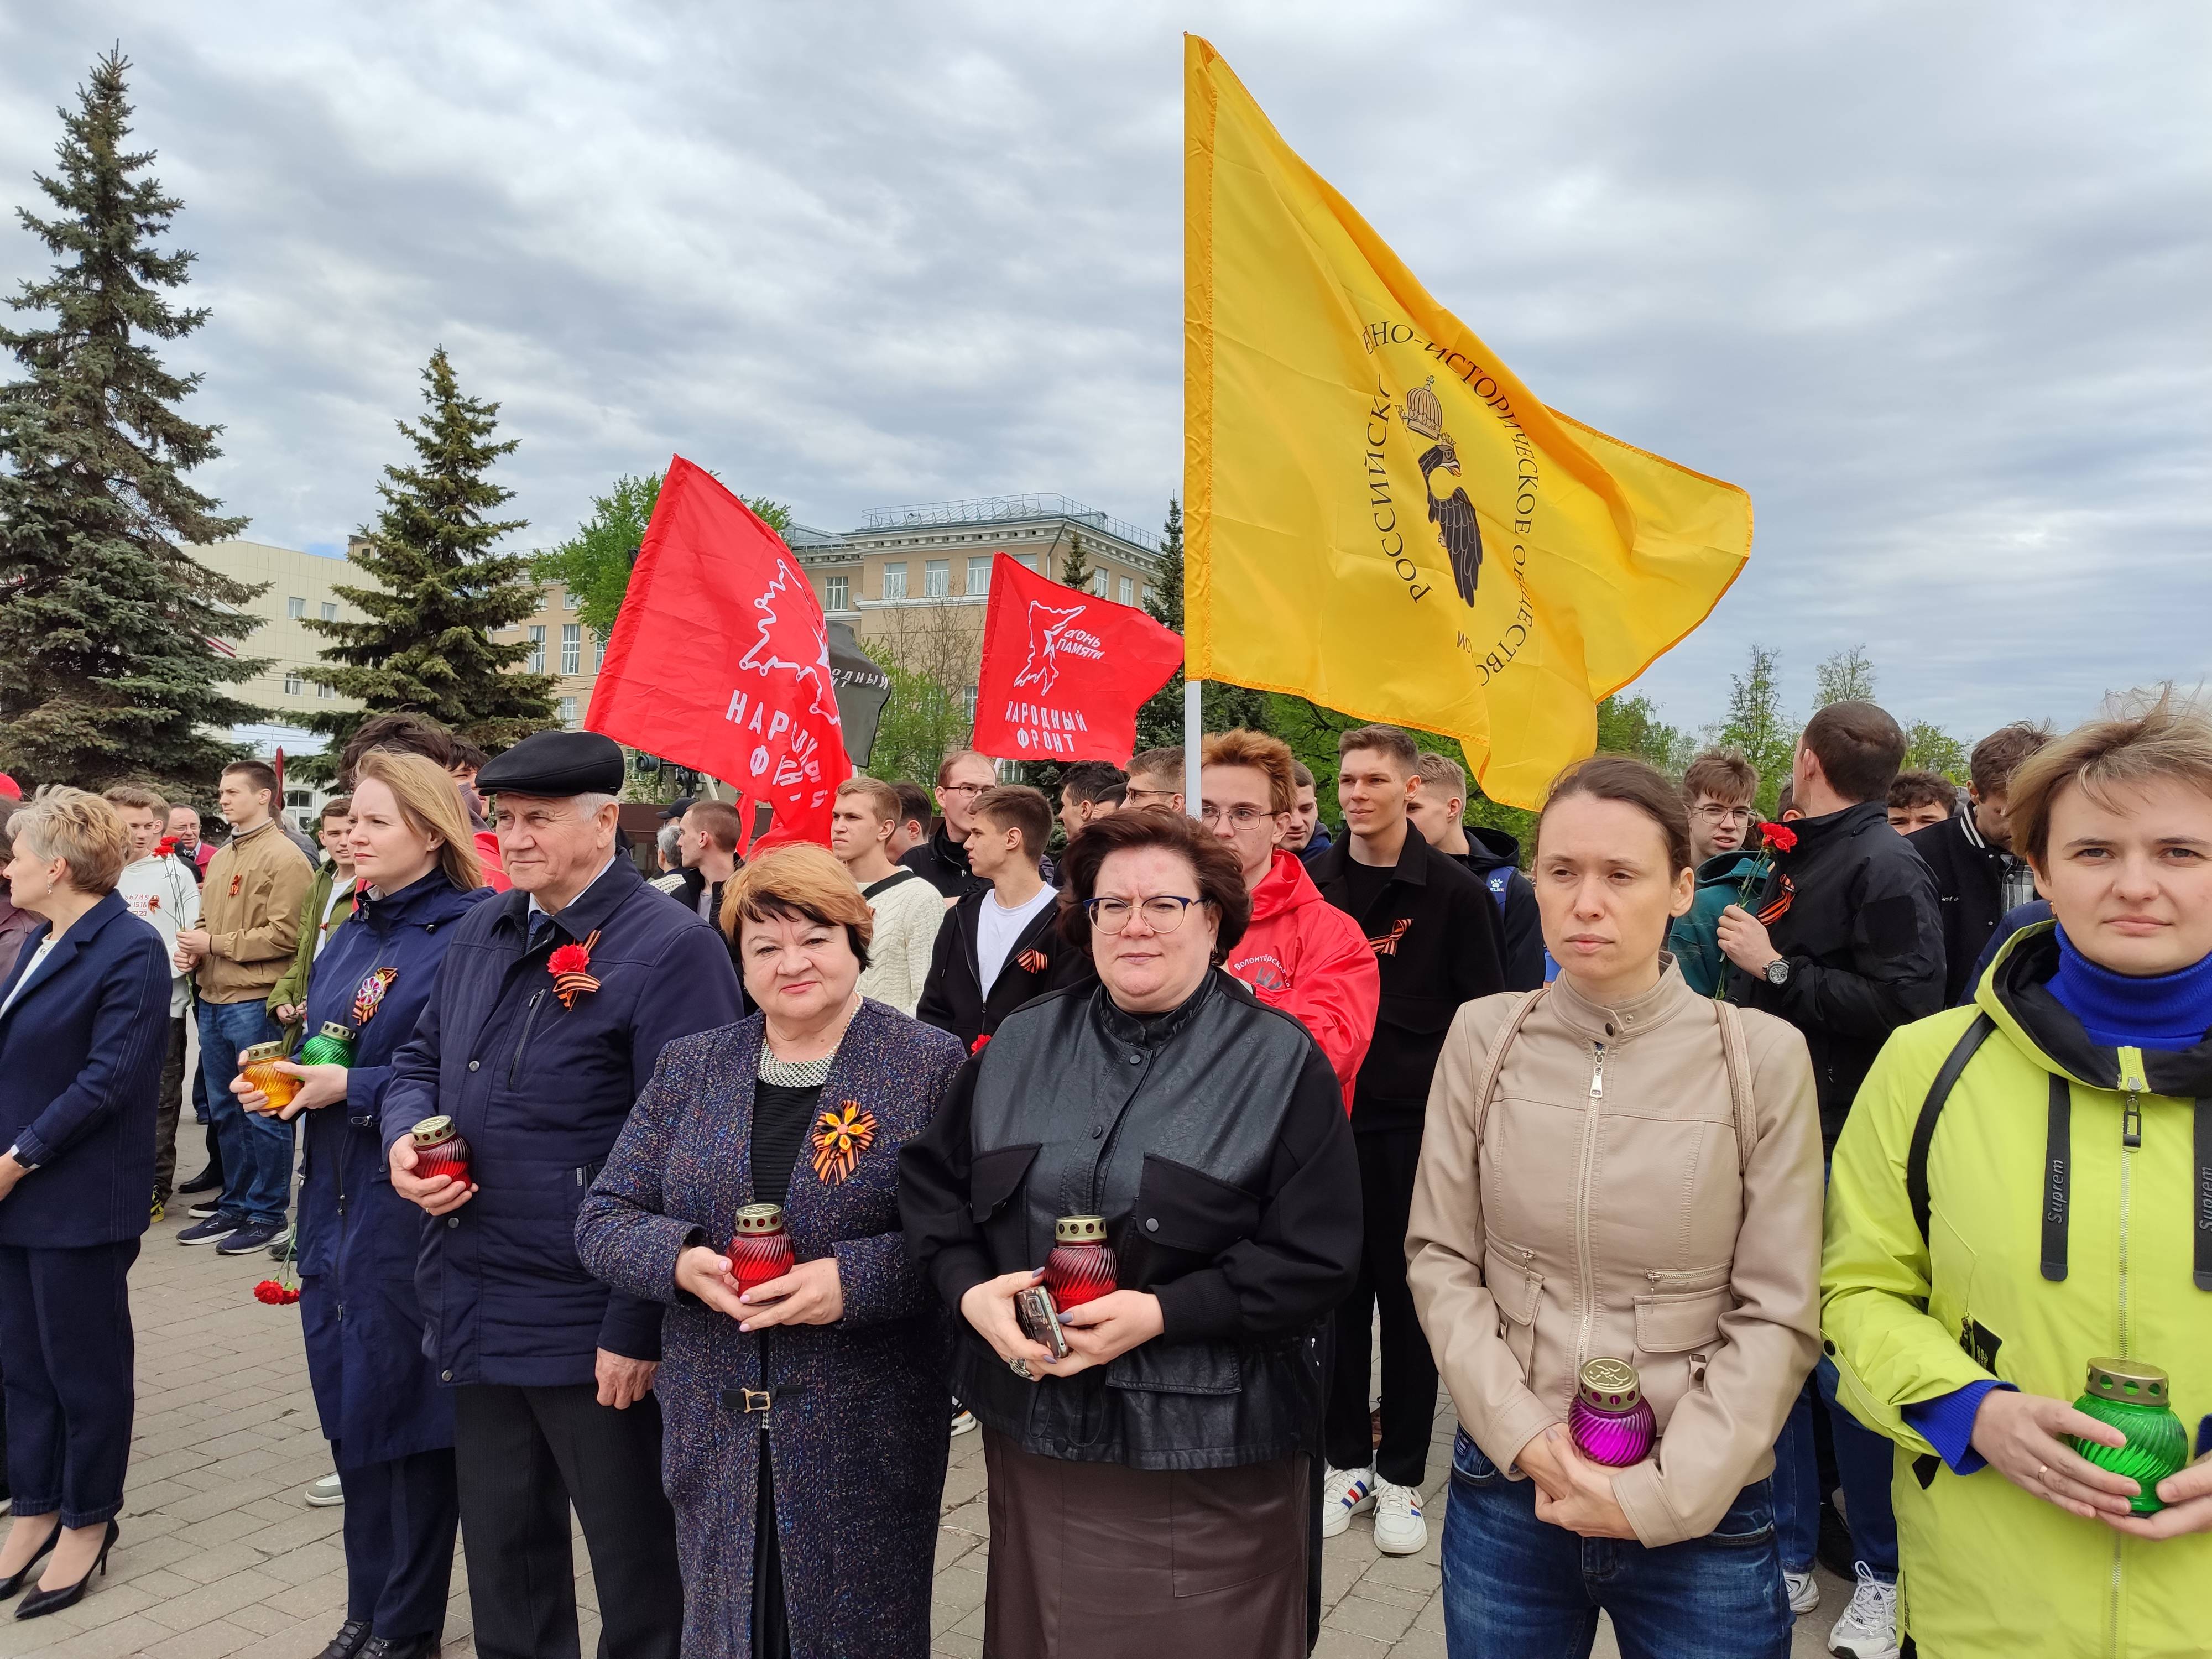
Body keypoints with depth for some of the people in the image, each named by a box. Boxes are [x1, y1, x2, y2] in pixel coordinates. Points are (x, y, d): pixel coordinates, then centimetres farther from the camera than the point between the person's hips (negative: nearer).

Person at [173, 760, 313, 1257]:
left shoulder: (284, 858, -11)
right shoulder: (221, 858, 16)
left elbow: (284, 935, -18)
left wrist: (214, 943, -13)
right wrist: (193, 948, 2)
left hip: (255, 1003, -9)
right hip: (214, 1001, 9)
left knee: (262, 1114, 0)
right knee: (224, 1111, 16)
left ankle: (268, 1215, 9)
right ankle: (235, 1205, 27)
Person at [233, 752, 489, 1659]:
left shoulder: (467, 934, -15)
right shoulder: (350, 932, 11)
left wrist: (351, 1089, -20)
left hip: (409, 1209, -8)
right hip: (334, 1201, 8)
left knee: (405, 1411, 5)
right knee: (350, 1406, 17)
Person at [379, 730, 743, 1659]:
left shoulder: (672, 949, -16)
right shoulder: (480, 934, 9)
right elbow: (421, 1060, 21)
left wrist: (638, 1329, -19)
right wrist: (406, 1138, -3)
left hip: (594, 1331, -7)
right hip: (476, 1313, 7)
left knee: (637, 1574, 11)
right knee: (502, 1561, 22)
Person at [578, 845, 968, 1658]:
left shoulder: (931, 1067, -7)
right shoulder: (690, 1067, 5)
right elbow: (603, 1218, 5)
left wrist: (855, 1279, -24)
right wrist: (683, 1261, -14)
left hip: (863, 1434, -3)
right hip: (714, 1430, 4)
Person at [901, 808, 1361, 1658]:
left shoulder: (1281, 1061, -7)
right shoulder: (1024, 1043, 6)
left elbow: (1315, 1261, -11)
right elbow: (931, 1180, 11)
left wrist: (1161, 1314, -19)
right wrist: (972, 1290, -7)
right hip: (1033, 1436, 4)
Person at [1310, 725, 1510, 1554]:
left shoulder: (1453, 891, -4)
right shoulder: (1311, 886, 5)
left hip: (1415, 1127, -2)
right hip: (1326, 1121, 3)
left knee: (1409, 1298, 6)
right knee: (1337, 1294, 9)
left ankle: (1402, 1476, 20)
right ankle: (1347, 1461, 24)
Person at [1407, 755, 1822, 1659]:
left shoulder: (1762, 1055, -10)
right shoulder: (1482, 1036, -4)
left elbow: (1779, 1315, -7)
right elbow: (1439, 1258, -1)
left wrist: (1663, 1493, -11)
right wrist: (1524, 1438, -10)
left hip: (1703, 1510, -1)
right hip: (1504, 1492, 2)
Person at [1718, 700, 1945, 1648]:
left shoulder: (1886, 866, -10)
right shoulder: (1792, 863, 14)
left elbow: (1905, 1003, -23)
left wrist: (1776, 968, -18)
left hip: (1837, 1150, -8)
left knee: (1844, 1364, 1)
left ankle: (1882, 1573, 20)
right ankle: (1788, 1554, 26)